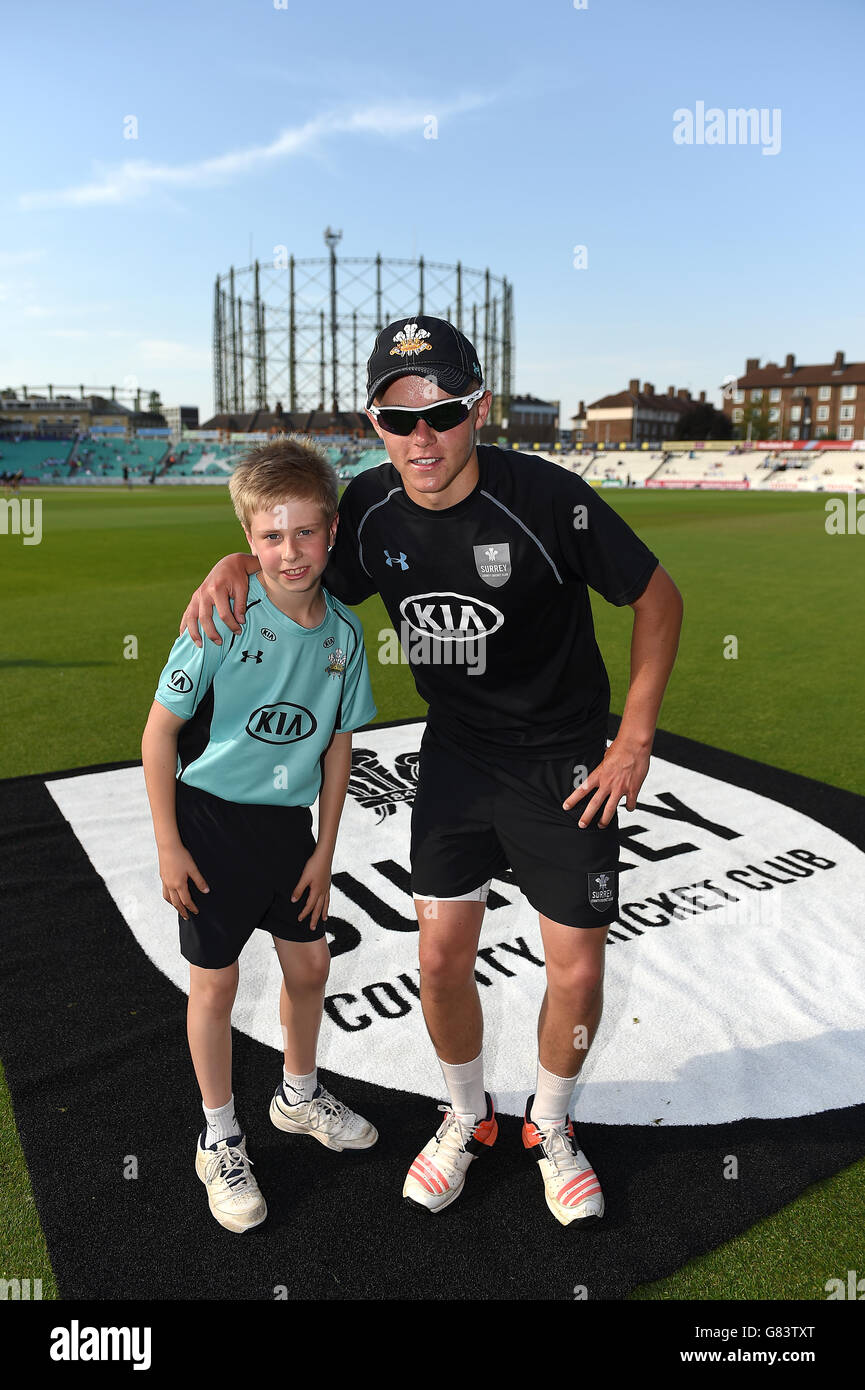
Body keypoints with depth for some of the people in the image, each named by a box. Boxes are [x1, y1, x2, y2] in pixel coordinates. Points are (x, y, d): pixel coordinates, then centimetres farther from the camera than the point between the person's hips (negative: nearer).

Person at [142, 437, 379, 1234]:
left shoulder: (344, 632, -6)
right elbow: (160, 731, -13)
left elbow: (338, 746, 3)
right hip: (211, 819, -4)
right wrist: (168, 846, -11)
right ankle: (220, 1142, 30)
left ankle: (299, 1095, 45)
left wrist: (324, 851, 5)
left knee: (310, 964, 16)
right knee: (215, 984, 7)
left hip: (288, 822, 5)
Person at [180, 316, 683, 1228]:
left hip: (564, 764, -3)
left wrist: (635, 740, -12)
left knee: (577, 972, 4)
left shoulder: (545, 498, -23)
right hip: (454, 755, 3)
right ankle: (468, 1117, 38)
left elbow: (658, 597, -11)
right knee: (442, 960, 7)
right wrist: (237, 565, -11)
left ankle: (549, 1126, 35)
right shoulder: (371, 507, -9)